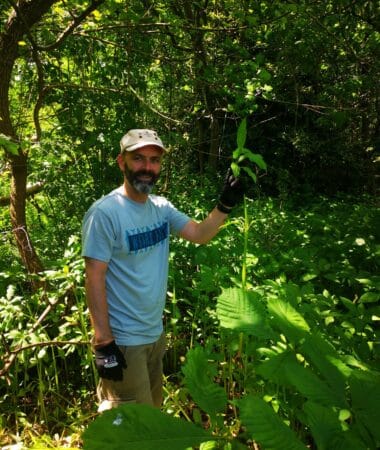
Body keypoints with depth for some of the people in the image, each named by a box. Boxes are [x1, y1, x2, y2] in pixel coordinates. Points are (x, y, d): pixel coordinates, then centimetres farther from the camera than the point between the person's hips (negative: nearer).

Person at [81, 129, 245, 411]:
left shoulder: (162, 207, 2)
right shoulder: (105, 213, -20)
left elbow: (200, 234, -1)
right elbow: (95, 279, -21)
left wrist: (226, 204, -16)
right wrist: (104, 343, -21)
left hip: (156, 332, 7)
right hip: (123, 341, -7)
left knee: (153, 410, 27)